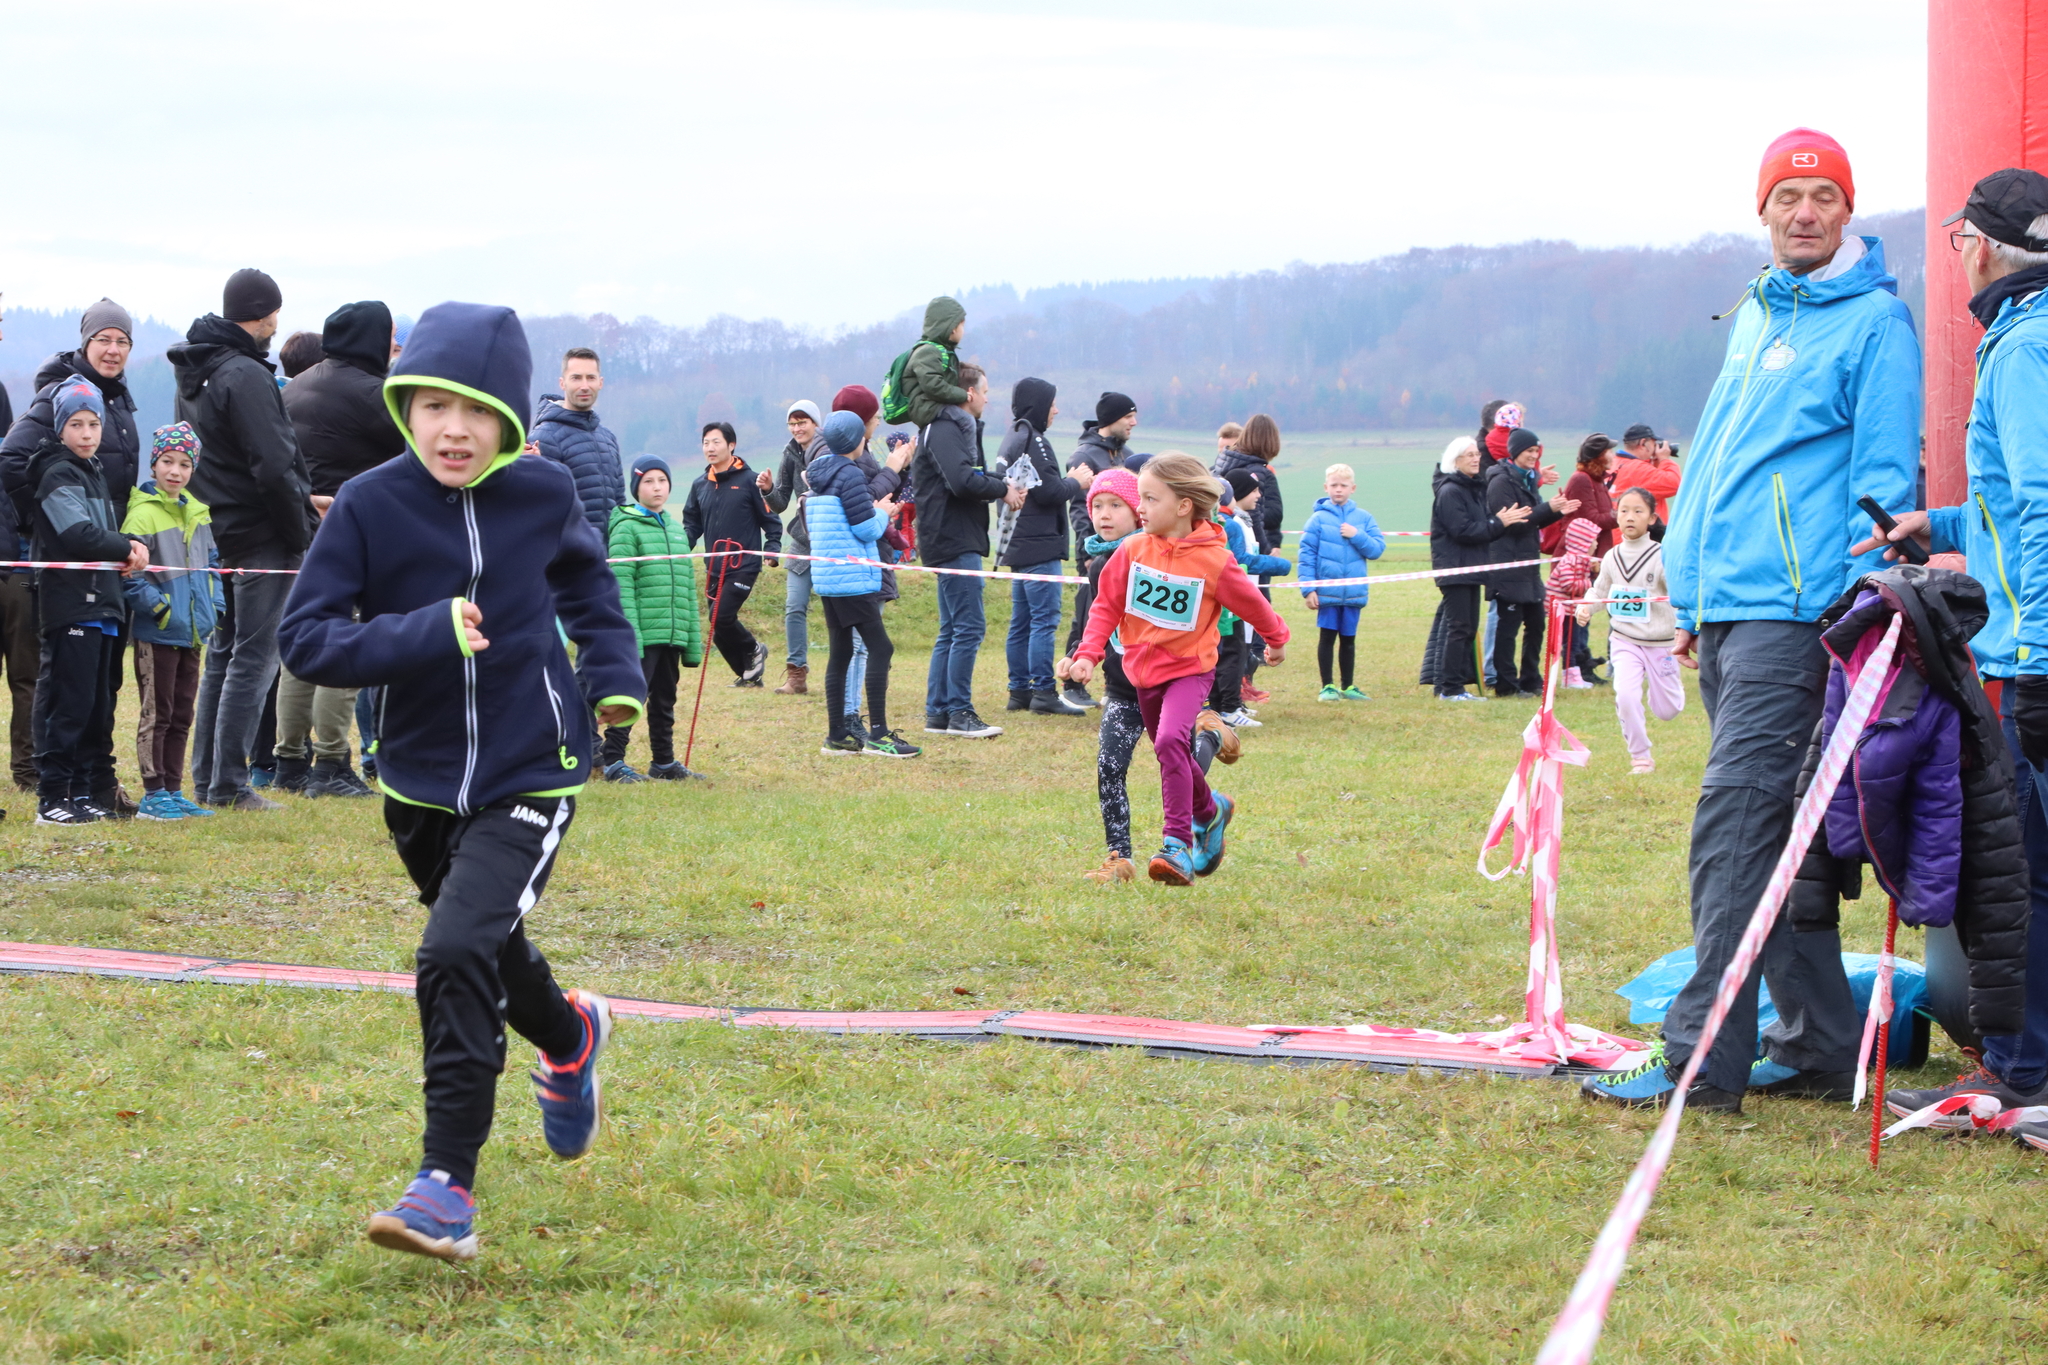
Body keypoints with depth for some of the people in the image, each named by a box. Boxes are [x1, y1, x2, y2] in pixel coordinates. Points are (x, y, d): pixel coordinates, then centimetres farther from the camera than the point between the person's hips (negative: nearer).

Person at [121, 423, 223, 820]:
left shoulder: (197, 512, 12)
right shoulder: (143, 512, -11)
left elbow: (211, 564, 21)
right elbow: (129, 571, -16)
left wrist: (214, 605, 8)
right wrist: (159, 607, -19)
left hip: (193, 633, 7)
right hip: (158, 634, -7)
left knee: (182, 715, 12)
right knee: (156, 714, -2)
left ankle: (174, 790, 18)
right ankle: (153, 794, 2)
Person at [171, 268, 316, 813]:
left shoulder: (193, 373, 13)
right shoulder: (245, 375, -17)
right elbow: (273, 467, -22)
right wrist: (302, 530, -10)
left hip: (217, 533, 9)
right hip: (260, 535, -9)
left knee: (223, 652, 16)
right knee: (254, 656, -5)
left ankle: (205, 777, 19)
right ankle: (228, 786, -6)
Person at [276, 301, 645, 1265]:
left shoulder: (543, 496, -6)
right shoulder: (369, 506, -11)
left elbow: (585, 579, 18)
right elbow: (305, 640, -16)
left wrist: (614, 672, 7)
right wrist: (429, 635, -28)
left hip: (529, 778, -3)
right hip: (421, 785, 3)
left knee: (458, 951, -21)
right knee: (487, 947, 23)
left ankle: (447, 1186, -15)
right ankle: (571, 1036, 57)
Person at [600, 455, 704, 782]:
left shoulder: (676, 529, 17)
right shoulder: (627, 528, -5)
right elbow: (621, 585, -12)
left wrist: (693, 639, 15)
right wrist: (629, 635, -19)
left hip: (673, 633, 7)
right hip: (642, 633, -7)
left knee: (665, 699, 13)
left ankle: (664, 761, 21)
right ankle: (612, 761, -3)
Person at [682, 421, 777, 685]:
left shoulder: (749, 481, -3)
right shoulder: (700, 485, 12)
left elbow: (770, 520, 1)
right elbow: (691, 525, 16)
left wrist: (772, 549, -13)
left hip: (744, 566, -6)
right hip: (714, 569, 6)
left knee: (721, 617, -19)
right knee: (720, 629, 5)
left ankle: (753, 650, 6)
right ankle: (748, 673, 21)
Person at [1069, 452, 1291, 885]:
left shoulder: (1214, 561, -15)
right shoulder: (1133, 551, -5)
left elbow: (1252, 603, 1)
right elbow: (1106, 605, 1)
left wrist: (1277, 639, 17)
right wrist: (1089, 653, -12)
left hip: (1189, 668, -5)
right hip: (1143, 669, 5)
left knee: (1170, 741, -28)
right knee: (1173, 753, 18)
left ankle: (1179, 844, -25)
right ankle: (1209, 810, 48)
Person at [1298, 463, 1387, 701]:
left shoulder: (1364, 518, 4)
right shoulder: (1319, 518, -3)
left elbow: (1377, 549, 0)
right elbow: (1307, 554, -6)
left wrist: (1357, 536, -15)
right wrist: (1308, 588, -11)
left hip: (1354, 591, 2)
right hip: (1327, 590, -2)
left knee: (1348, 639, 12)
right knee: (1327, 637, 4)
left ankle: (1348, 686, 23)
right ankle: (1328, 686, 13)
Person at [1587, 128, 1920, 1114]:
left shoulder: (1874, 321, -4)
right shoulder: (1755, 316, 20)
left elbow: (1883, 476, -8)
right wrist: (1692, 597, 22)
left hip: (1794, 609, -8)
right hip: (1723, 607, 8)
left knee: (1735, 814, -14)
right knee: (1775, 830, 10)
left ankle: (1700, 1060, -14)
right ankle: (1821, 1046, 16)